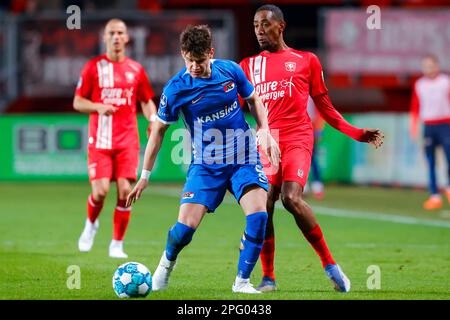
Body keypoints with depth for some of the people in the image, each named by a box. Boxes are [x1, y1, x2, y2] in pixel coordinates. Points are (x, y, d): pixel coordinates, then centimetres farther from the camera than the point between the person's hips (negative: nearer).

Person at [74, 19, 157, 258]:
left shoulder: (135, 69, 8)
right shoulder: (93, 67, 2)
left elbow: (147, 101, 16)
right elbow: (77, 102, 3)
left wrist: (154, 119, -4)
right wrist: (99, 107, -16)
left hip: (127, 141, 2)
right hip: (100, 140, -2)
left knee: (125, 190, -8)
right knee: (100, 191, -12)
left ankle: (117, 244, 5)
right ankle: (91, 224, 21)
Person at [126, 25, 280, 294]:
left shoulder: (230, 70, -7)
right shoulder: (175, 89, -12)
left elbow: (254, 100, 12)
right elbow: (159, 129, 0)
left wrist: (265, 132, -4)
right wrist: (145, 177, 2)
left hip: (243, 158, 1)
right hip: (205, 165, -1)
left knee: (258, 214, -22)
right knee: (186, 226, -12)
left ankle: (243, 281, -7)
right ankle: (167, 262, 25)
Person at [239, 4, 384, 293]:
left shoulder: (306, 61, 11)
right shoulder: (249, 66, 16)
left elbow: (325, 107, 14)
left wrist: (356, 133, 5)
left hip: (297, 139, -3)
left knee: (291, 198, -24)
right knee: (264, 207, -9)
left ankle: (329, 263, -12)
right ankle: (268, 278, 3)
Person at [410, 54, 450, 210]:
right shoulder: (419, 84, 10)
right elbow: (415, 106, 13)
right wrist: (414, 126, 5)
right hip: (428, 126, 2)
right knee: (430, 163, -2)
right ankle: (435, 196, -1)